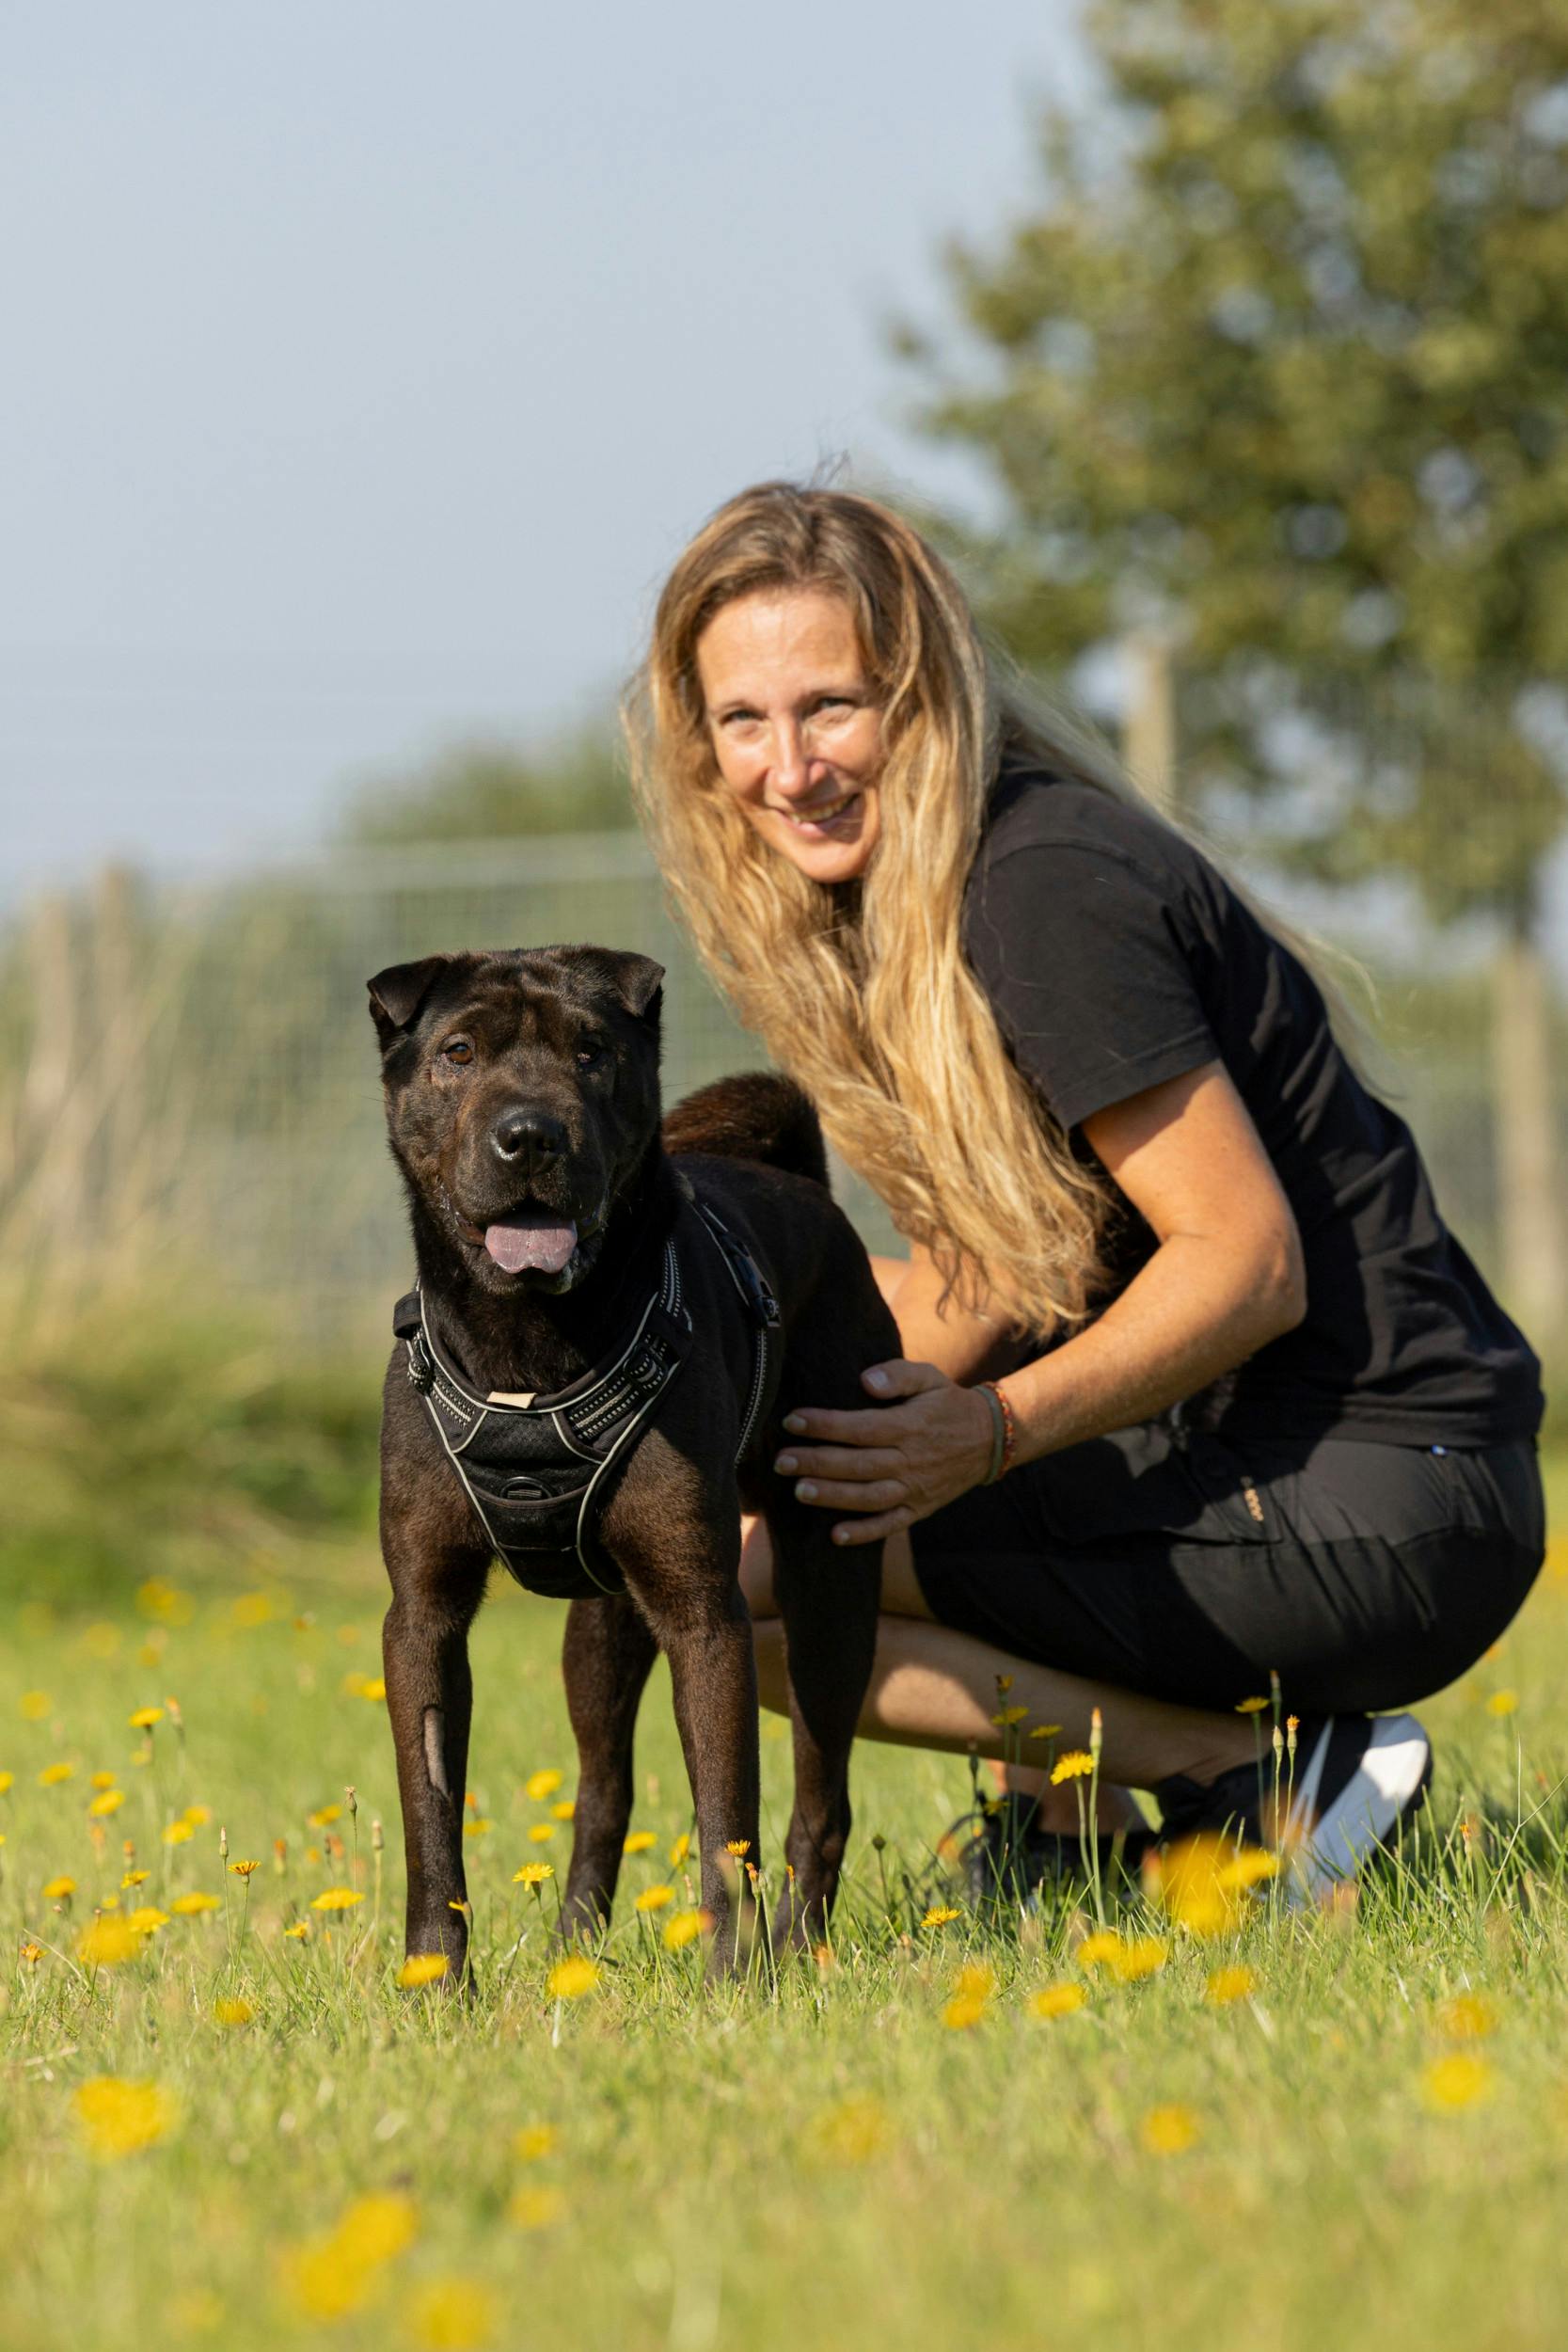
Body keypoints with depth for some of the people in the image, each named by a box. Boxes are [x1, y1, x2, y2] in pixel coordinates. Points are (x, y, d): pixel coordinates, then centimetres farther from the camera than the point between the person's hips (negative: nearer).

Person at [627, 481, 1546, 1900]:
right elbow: (1007, 1283, 13)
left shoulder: (1045, 890, -16)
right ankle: (1079, 1796, 11)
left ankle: (1263, 1780, -12)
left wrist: (994, 1431, -31)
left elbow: (1249, 1262, -19)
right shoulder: (882, 900, 12)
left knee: (725, 1572, -17)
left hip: (1384, 1511, -10)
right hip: (1230, 1448, 10)